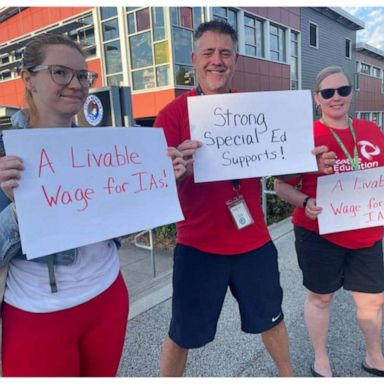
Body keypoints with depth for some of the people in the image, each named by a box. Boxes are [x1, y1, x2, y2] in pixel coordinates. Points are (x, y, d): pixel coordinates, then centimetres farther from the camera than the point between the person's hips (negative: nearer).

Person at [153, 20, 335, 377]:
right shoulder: (173, 113, -10)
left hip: (254, 242, 4)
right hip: (198, 247, -3)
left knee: (271, 319, 24)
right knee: (182, 335, 11)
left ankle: (287, 374, 52)